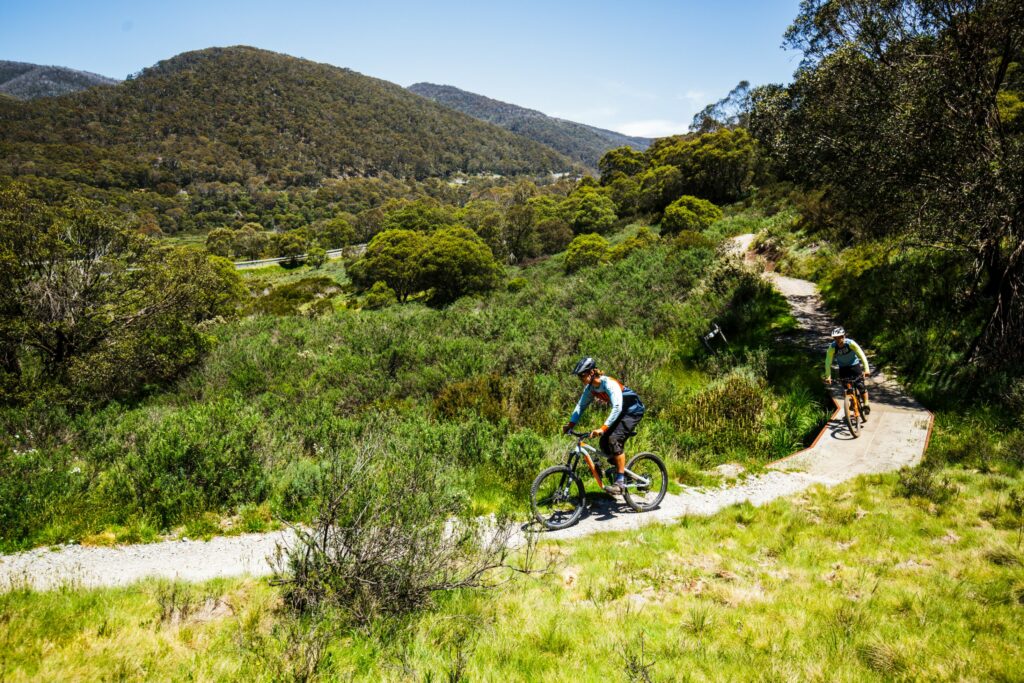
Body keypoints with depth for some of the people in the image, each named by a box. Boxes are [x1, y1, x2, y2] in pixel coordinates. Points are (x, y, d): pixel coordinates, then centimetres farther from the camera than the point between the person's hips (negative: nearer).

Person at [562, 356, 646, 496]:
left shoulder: (609, 384, -31)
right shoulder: (590, 387, -6)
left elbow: (617, 407, -40)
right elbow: (581, 406, 1)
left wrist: (602, 428, -48)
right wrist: (570, 425, -10)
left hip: (633, 411, -8)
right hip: (621, 412, 8)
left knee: (614, 439, -24)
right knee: (604, 442, -2)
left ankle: (620, 482, -19)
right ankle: (620, 470, 21)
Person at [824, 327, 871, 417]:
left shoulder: (851, 343, -26)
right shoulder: (832, 347, -23)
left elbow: (862, 355, -26)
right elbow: (828, 362, -23)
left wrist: (866, 369, -35)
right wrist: (828, 376, -29)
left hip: (855, 365, -2)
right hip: (843, 368, 2)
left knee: (860, 386, -11)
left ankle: (866, 405, 4)